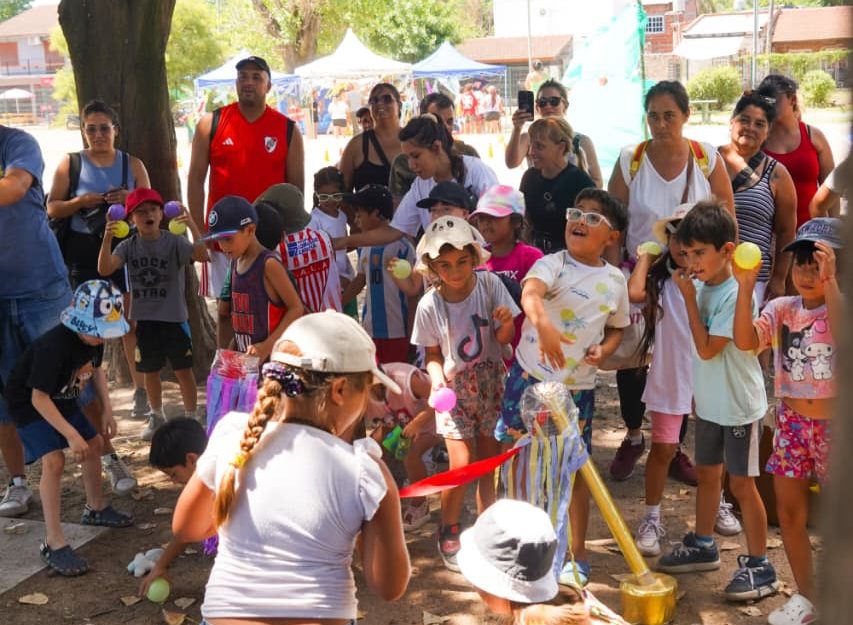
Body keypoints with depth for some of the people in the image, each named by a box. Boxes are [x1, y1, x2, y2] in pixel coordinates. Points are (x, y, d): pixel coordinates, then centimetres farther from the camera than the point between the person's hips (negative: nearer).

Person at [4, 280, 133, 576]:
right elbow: (39, 397, -33)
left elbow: (96, 370, 8)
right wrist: (71, 435, -33)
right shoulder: (53, 346, -36)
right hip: (29, 403, -8)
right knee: (54, 460, -22)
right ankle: (53, 543, -18)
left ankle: (95, 509, 38)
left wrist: (107, 409, 0)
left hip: (62, 399, 8)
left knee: (94, 443, 15)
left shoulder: (94, 337, -13)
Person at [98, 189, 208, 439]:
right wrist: (107, 239, -29)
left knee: (183, 370, 3)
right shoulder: (128, 246, -2)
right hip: (144, 319, 3)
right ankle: (156, 416, 34)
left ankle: (191, 417, 16)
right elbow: (105, 269, -14)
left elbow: (201, 255, -24)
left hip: (174, 317, -3)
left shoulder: (174, 242, -9)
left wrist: (193, 226, -38)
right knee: (150, 371, 16)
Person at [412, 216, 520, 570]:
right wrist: (437, 379, -21)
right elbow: (432, 353, -3)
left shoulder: (490, 285, -13)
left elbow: (504, 339, -8)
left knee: (489, 461, 8)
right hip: (454, 387, -2)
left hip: (490, 383, 2)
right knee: (463, 464, -9)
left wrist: (505, 323, -29)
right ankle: (448, 531, 14)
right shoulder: (430, 305, -14)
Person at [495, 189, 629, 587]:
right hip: (531, 376, -2)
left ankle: (577, 554, 24)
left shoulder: (615, 280, 1)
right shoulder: (553, 264, -13)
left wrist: (603, 350, -7)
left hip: (578, 387, 2)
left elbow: (617, 328, 16)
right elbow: (530, 292, -35)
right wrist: (543, 325, -56)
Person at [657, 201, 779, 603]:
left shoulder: (737, 294, -23)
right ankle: (703, 545, 35)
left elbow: (706, 349, -24)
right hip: (709, 401, 8)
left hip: (739, 405, -8)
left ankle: (759, 566, 10)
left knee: (741, 483, -1)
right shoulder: (701, 286, 0)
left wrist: (688, 298, -21)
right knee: (707, 472, 19)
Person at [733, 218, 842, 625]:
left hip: (834, 423, -4)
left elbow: (843, 337, -32)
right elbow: (745, 341, -15)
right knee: (789, 512, 11)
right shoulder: (782, 309, 0)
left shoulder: (842, 304, -10)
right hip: (791, 423, 4)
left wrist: (830, 282, -36)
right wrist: (745, 287, -23)